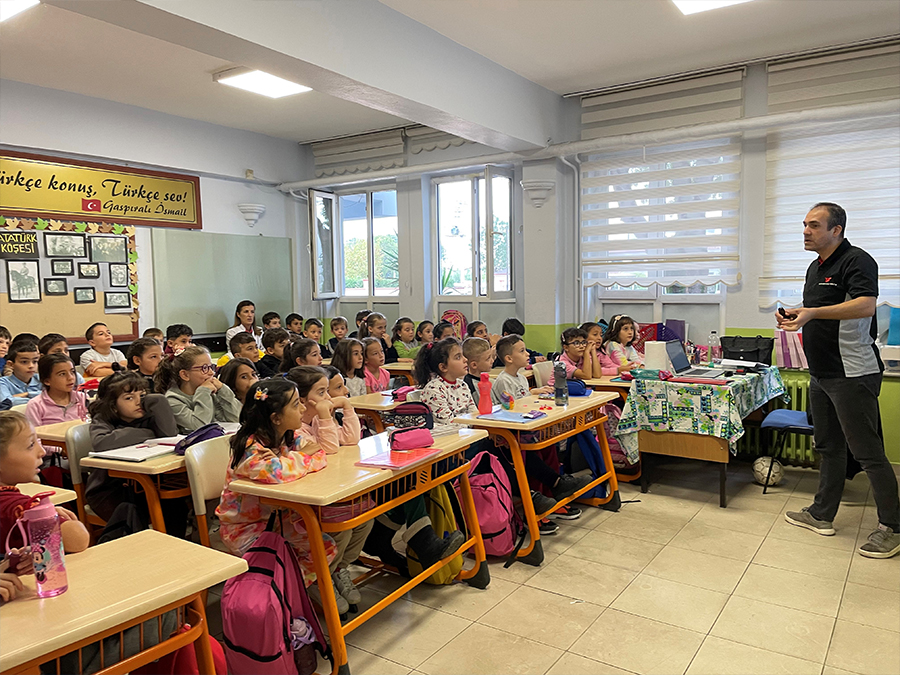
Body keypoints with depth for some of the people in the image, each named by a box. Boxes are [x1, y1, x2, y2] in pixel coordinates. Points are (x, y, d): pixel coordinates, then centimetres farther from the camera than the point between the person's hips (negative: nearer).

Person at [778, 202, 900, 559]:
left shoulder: (857, 261, -12)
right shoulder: (816, 267, 16)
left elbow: (865, 305, -29)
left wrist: (813, 312, -37)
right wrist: (793, 316, 6)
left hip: (853, 375, -9)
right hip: (821, 374, 9)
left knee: (868, 452, -3)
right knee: (828, 447, 17)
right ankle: (822, 515, 28)